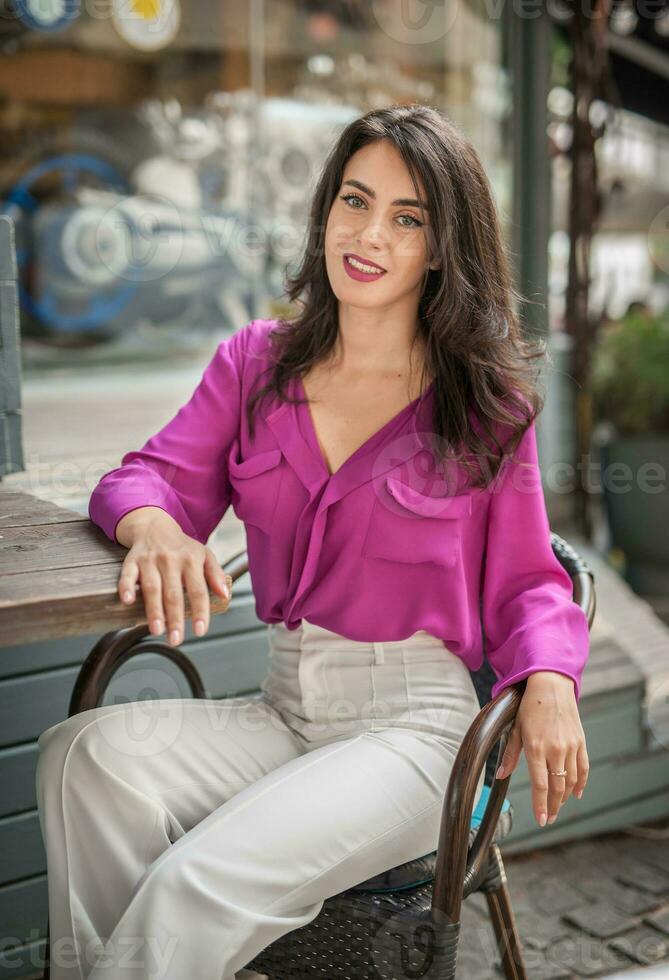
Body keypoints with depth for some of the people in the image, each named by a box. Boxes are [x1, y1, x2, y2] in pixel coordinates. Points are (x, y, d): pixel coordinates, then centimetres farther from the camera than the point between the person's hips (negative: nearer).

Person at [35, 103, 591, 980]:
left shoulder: (488, 401, -1)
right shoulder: (255, 363, 8)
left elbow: (524, 584, 4)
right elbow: (154, 474, 1)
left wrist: (549, 685, -18)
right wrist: (154, 527, -24)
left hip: (413, 725, -3)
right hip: (284, 711, 4)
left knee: (199, 889, -28)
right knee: (86, 752, -25)